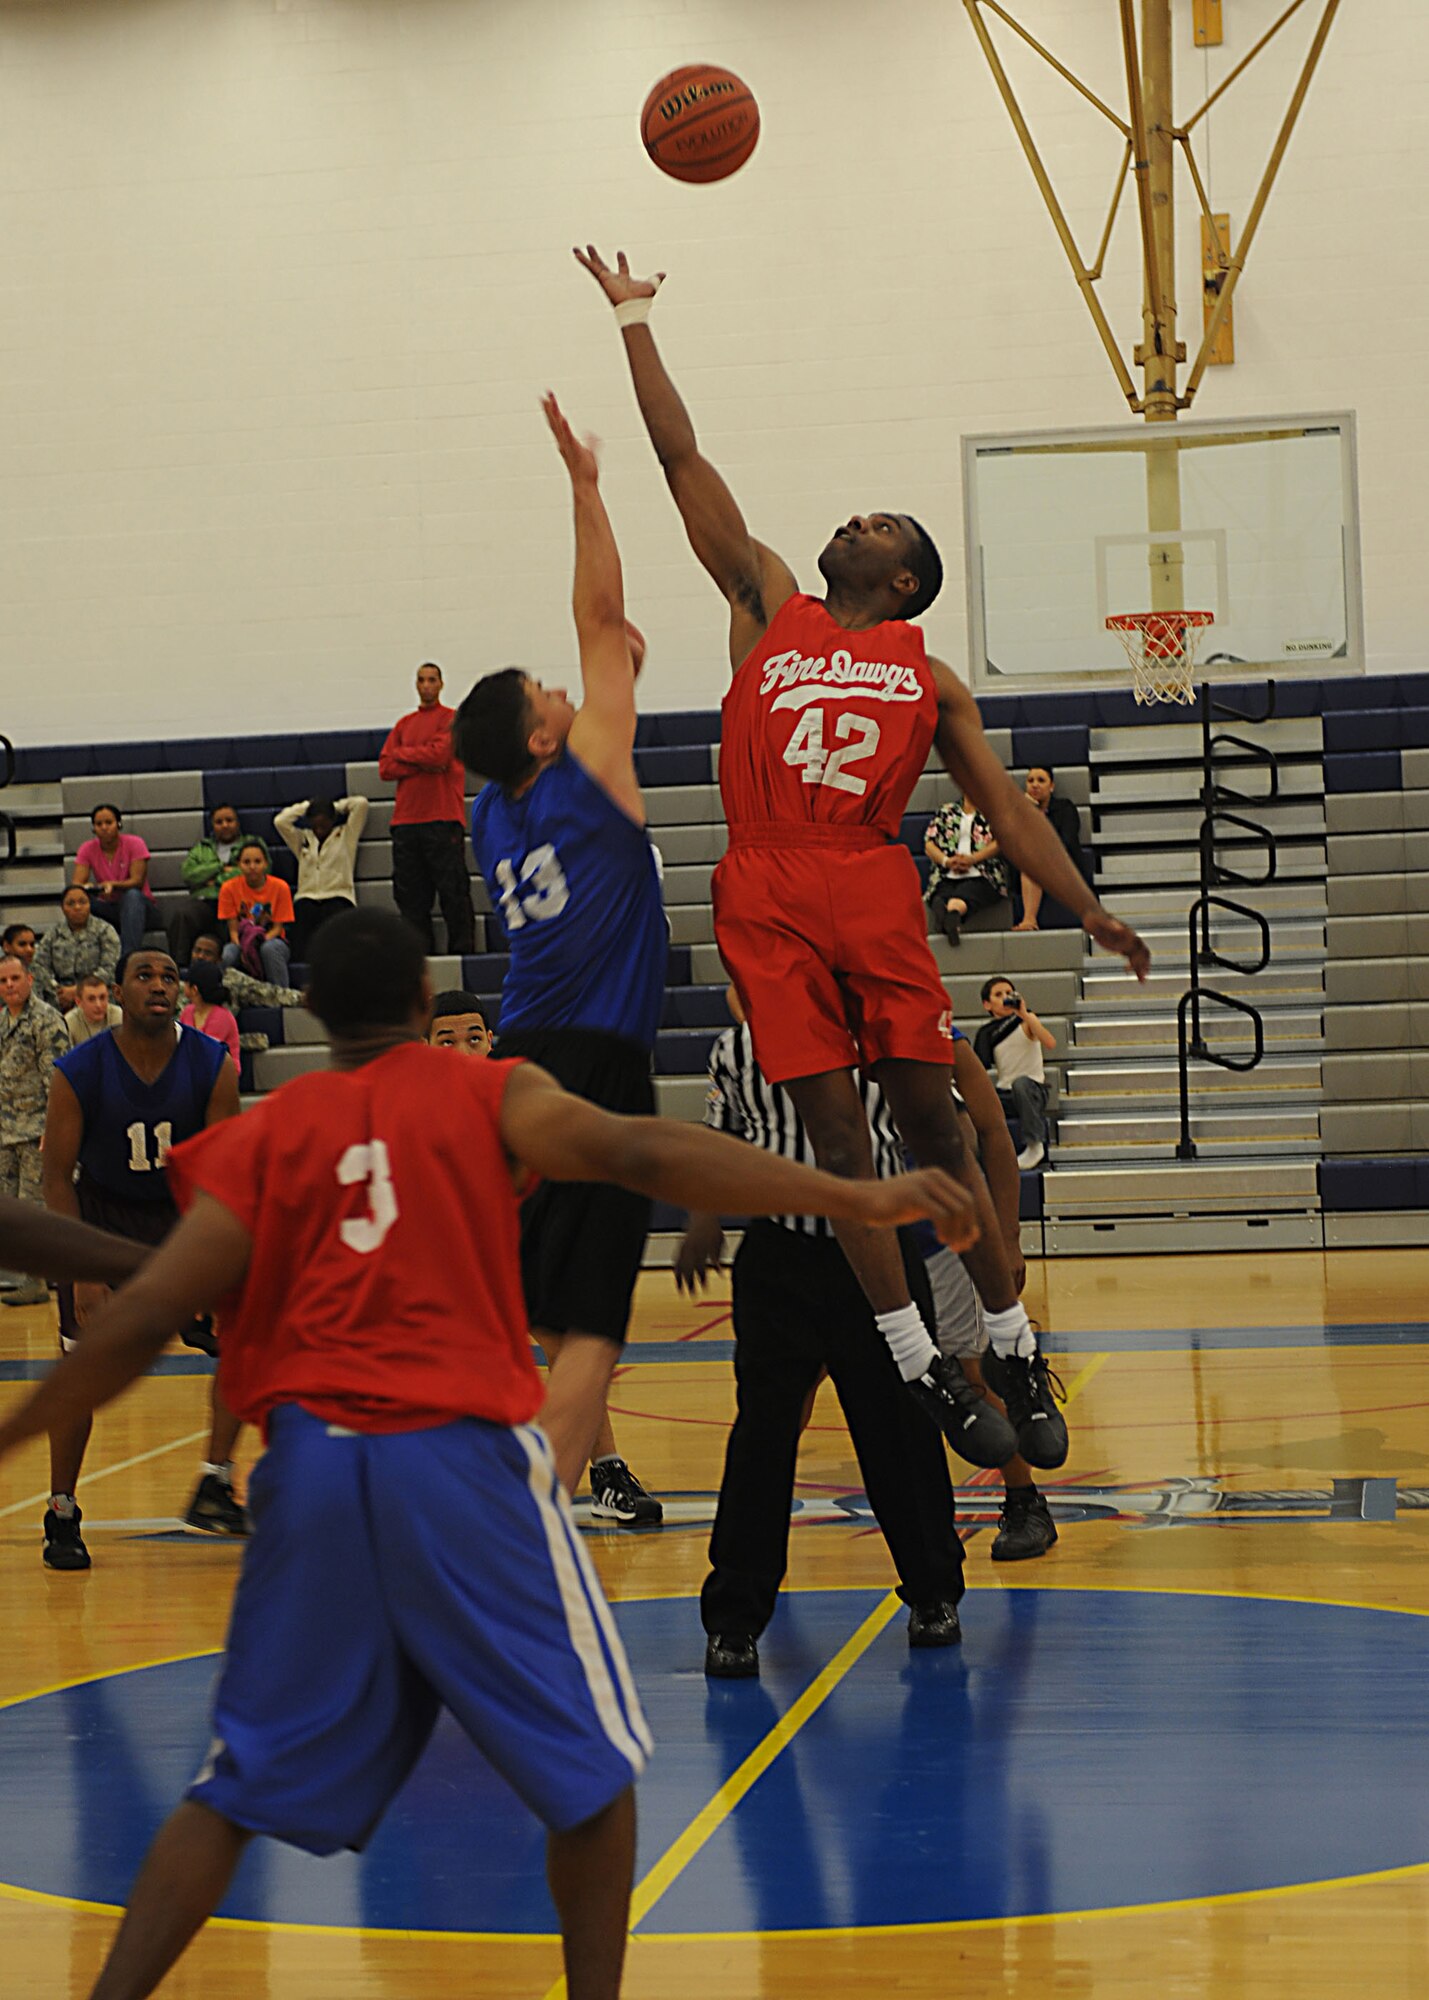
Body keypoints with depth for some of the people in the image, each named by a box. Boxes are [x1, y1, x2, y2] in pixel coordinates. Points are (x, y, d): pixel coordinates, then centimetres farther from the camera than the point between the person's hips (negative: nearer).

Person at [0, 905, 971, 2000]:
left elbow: (140, 1320, 2)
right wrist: (860, 1198, -12)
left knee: (241, 1785, 14)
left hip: (310, 1461, 3)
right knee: (593, 1765, 11)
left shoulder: (261, 1136, 10)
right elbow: (644, 1154, -10)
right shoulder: (491, 1096, 5)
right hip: (464, 1458, -3)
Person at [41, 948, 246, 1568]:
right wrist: (84, 1276, -21)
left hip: (184, 1209, 2)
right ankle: (62, 1516, 4)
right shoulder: (78, 1073, -20)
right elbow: (58, 1178, -14)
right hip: (102, 1211, -2)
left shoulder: (213, 1066, -17)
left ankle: (214, 1487, -3)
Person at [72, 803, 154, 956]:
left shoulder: (134, 844, -10)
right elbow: (76, 882, -11)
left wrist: (113, 885, -38)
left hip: (136, 904, -2)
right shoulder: (88, 849, -2)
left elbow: (137, 881, -18)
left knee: (132, 895, -36)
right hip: (107, 907, 2)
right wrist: (85, 887, -37)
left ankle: (129, 954, -43)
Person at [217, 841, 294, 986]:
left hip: (272, 941, -1)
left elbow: (278, 928, -6)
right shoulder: (229, 888, -4)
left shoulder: (280, 887, -7)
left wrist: (261, 940, -26)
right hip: (242, 942, 1)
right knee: (228, 955, -35)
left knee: (269, 948, -38)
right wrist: (242, 948, -25)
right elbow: (233, 929, -4)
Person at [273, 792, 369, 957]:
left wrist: (336, 806, 22)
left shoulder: (346, 835, 17)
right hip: (307, 899, 3)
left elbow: (361, 803, 9)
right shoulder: (302, 838, 24)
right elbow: (279, 821, 13)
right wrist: (306, 806, 20)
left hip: (338, 897, -3)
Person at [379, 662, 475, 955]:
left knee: (453, 892, -5)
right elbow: (385, 767, 8)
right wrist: (422, 764, -6)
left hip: (443, 820, -5)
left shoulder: (451, 719, 3)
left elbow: (439, 754, -12)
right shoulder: (404, 724, 18)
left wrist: (402, 754, 1)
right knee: (411, 895, 4)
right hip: (406, 819, 5)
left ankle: (462, 951, -2)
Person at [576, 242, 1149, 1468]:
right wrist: (634, 320, 15)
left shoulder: (929, 679, 16)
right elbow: (684, 460, 16)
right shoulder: (769, 608, 17)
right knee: (834, 1129, -3)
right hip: (768, 895, 1)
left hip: (874, 888, -1)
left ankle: (1018, 1354, 8)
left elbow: (1005, 804, 12)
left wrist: (1087, 908, 2)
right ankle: (917, 1368, 2)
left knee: (932, 1120, -1)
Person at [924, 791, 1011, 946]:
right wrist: (947, 861, -5)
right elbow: (929, 844, 17)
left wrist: (972, 859, -10)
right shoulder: (945, 812, 29)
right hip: (946, 877, 1)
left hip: (981, 876, -1)